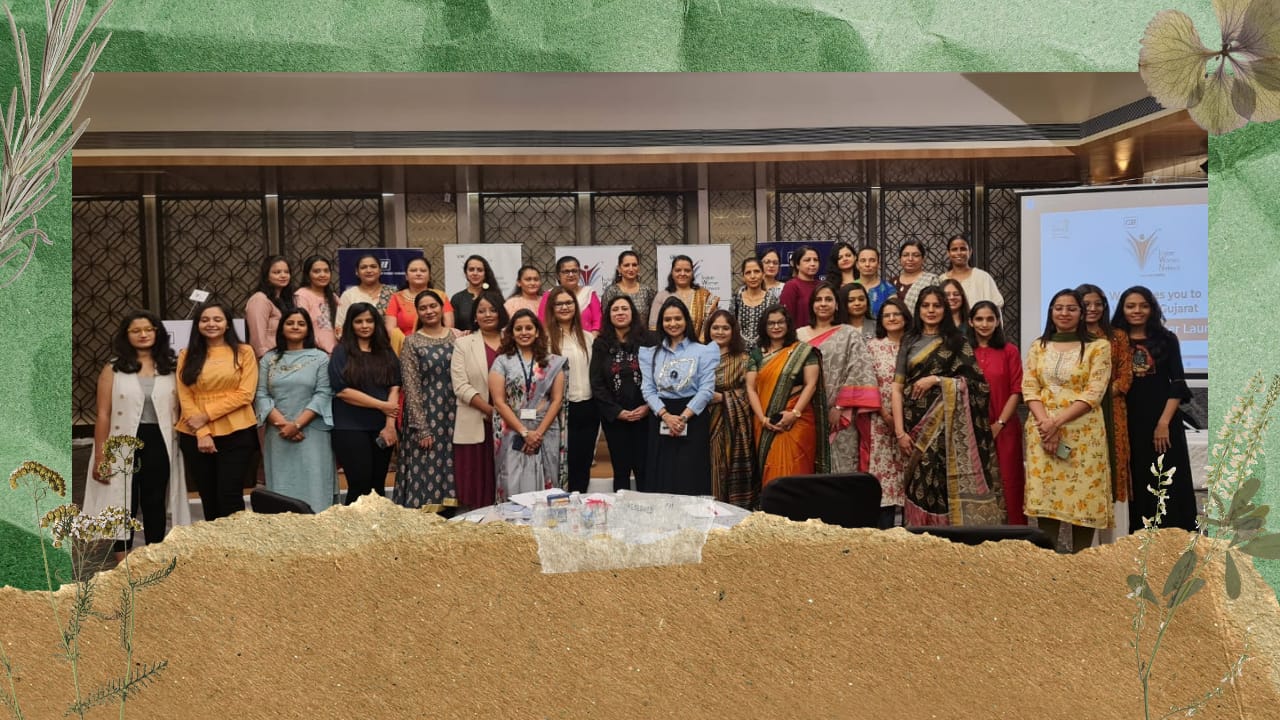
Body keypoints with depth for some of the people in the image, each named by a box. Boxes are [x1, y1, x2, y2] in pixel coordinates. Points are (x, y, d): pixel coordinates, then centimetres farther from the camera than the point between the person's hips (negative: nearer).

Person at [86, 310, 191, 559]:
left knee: (155, 502, 11)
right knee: (124, 505, 6)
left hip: (159, 443, 2)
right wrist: (100, 457, -7)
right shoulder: (113, 369, 0)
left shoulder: (171, 368, 6)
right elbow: (103, 415, -3)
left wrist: (184, 443, -4)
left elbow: (178, 409, 5)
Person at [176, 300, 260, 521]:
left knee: (230, 498, -7)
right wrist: (202, 433, -9)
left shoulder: (244, 352, 2)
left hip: (236, 435, -3)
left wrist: (207, 414, -12)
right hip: (195, 437, 3)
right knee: (208, 499, 10)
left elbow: (245, 394, -6)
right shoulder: (187, 355, 9)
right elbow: (185, 397, 2)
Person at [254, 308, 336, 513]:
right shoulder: (268, 360, 11)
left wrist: (297, 424, -14)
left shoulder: (320, 358, 3)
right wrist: (282, 423, -11)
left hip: (311, 435, -2)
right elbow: (261, 395, 3)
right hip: (278, 435, 2)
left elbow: (323, 395, -5)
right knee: (281, 488, 4)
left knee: (313, 489, -4)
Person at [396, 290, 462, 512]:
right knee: (425, 472, -4)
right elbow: (411, 387, -5)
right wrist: (422, 428, -11)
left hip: (453, 414, 3)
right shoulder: (412, 342, -1)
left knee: (450, 469, 5)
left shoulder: (457, 337, 8)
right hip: (426, 415, -3)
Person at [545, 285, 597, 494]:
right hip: (563, 409, -4)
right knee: (565, 464, 2)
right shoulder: (546, 338, -5)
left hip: (588, 408, 5)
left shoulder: (588, 338, 11)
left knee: (583, 464, 9)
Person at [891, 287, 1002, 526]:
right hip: (917, 426, 2)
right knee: (920, 491, 0)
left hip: (948, 426, -2)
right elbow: (897, 388, 5)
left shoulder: (958, 342, 7)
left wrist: (936, 380, -11)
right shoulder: (909, 342, 11)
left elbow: (975, 383, -2)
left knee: (947, 485, -8)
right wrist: (899, 431, -5)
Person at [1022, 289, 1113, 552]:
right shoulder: (1038, 346, 12)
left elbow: (1094, 394, -8)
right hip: (1042, 429, 3)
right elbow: (1029, 389, 4)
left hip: (1083, 431, -3)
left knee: (1083, 494, -2)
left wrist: (1057, 421, -16)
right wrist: (1045, 423, -12)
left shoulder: (1098, 346, 1)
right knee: (1045, 494, 2)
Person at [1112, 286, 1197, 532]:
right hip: (1130, 423, 1)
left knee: (1168, 484, 0)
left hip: (1163, 422, -1)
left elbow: (1177, 384, 0)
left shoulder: (1166, 340, 4)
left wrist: (1164, 422, -10)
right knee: (1138, 485, 5)